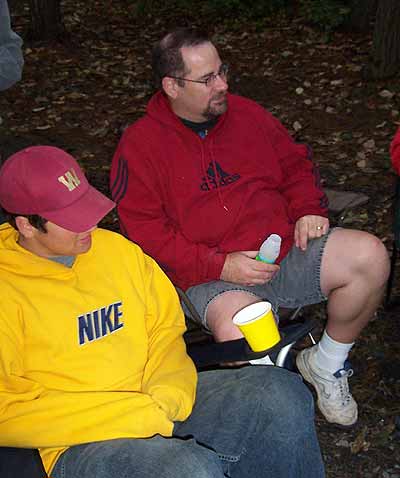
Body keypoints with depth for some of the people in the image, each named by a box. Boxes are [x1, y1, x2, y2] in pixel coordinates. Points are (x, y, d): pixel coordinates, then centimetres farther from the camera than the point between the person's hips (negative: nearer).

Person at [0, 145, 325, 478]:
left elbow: (166, 326, 14)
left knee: (282, 391, -13)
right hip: (80, 444, -5)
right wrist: (135, 414, -17)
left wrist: (166, 394, -8)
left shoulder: (114, 247, 10)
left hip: (162, 404, 6)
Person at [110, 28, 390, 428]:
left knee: (369, 256, -18)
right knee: (240, 338, -37)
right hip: (212, 276, -5)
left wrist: (308, 210, 2)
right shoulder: (140, 146, -2)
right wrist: (220, 266, -17)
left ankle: (326, 365, 5)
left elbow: (295, 163, 24)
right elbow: (145, 232, -8)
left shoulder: (245, 113, 14)